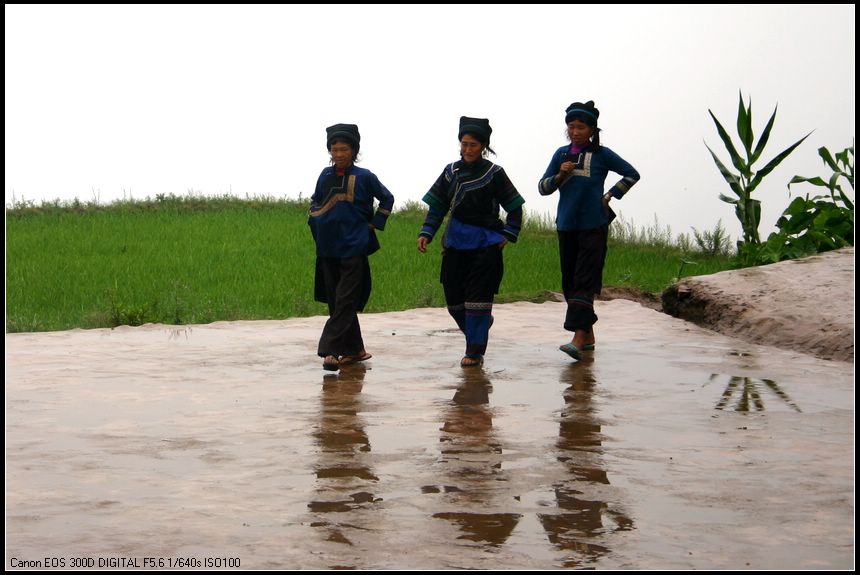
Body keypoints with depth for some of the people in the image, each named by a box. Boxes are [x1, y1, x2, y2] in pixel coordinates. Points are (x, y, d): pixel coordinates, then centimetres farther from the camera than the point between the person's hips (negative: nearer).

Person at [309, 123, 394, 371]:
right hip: (328, 248, 5)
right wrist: (315, 222, 8)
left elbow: (387, 198, 9)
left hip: (353, 248, -5)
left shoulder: (364, 177, -4)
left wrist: (374, 224, 2)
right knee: (335, 302, 8)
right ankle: (354, 350, 18)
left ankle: (330, 350, -13)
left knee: (344, 302, -10)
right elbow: (315, 201, 24)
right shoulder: (325, 175, 7)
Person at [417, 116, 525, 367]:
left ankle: (475, 351, 1)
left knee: (478, 299, -6)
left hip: (485, 245, -4)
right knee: (454, 300, 5)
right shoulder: (451, 172, 5)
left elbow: (514, 207, 2)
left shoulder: (493, 173, -3)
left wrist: (508, 235, -7)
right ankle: (478, 334, 29)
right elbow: (437, 207, 7)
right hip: (455, 244, 4)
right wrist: (426, 233, -4)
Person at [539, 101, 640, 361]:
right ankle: (588, 335, 20)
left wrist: (609, 196, 0)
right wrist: (559, 176, -10)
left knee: (585, 281, -14)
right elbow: (542, 187, 8)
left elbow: (632, 174, 8)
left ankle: (578, 339, -23)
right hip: (566, 226, 5)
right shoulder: (561, 154, 8)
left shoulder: (601, 154, -2)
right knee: (570, 282, 8)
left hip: (593, 226, -5)